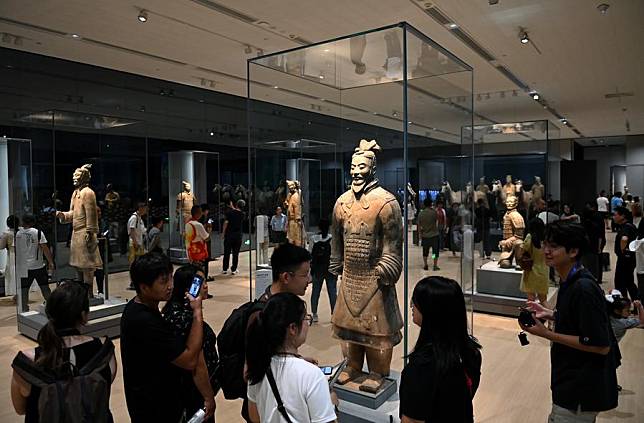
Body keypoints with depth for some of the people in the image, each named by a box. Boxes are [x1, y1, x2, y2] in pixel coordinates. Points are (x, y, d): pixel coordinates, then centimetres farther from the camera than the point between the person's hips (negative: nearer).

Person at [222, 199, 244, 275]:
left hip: (229, 235, -1)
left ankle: (225, 269, 12)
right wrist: (232, 207, 35)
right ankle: (233, 270, 8)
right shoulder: (242, 214, 2)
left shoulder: (230, 212, -7)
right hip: (238, 236, 2)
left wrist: (223, 232, -3)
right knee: (235, 253, 6)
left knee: (227, 253, 7)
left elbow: (226, 222, -11)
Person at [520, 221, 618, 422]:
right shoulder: (570, 281, 3)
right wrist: (549, 314, 3)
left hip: (581, 392, -9)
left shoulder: (584, 289, -25)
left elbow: (601, 345, -24)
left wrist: (547, 334, -23)